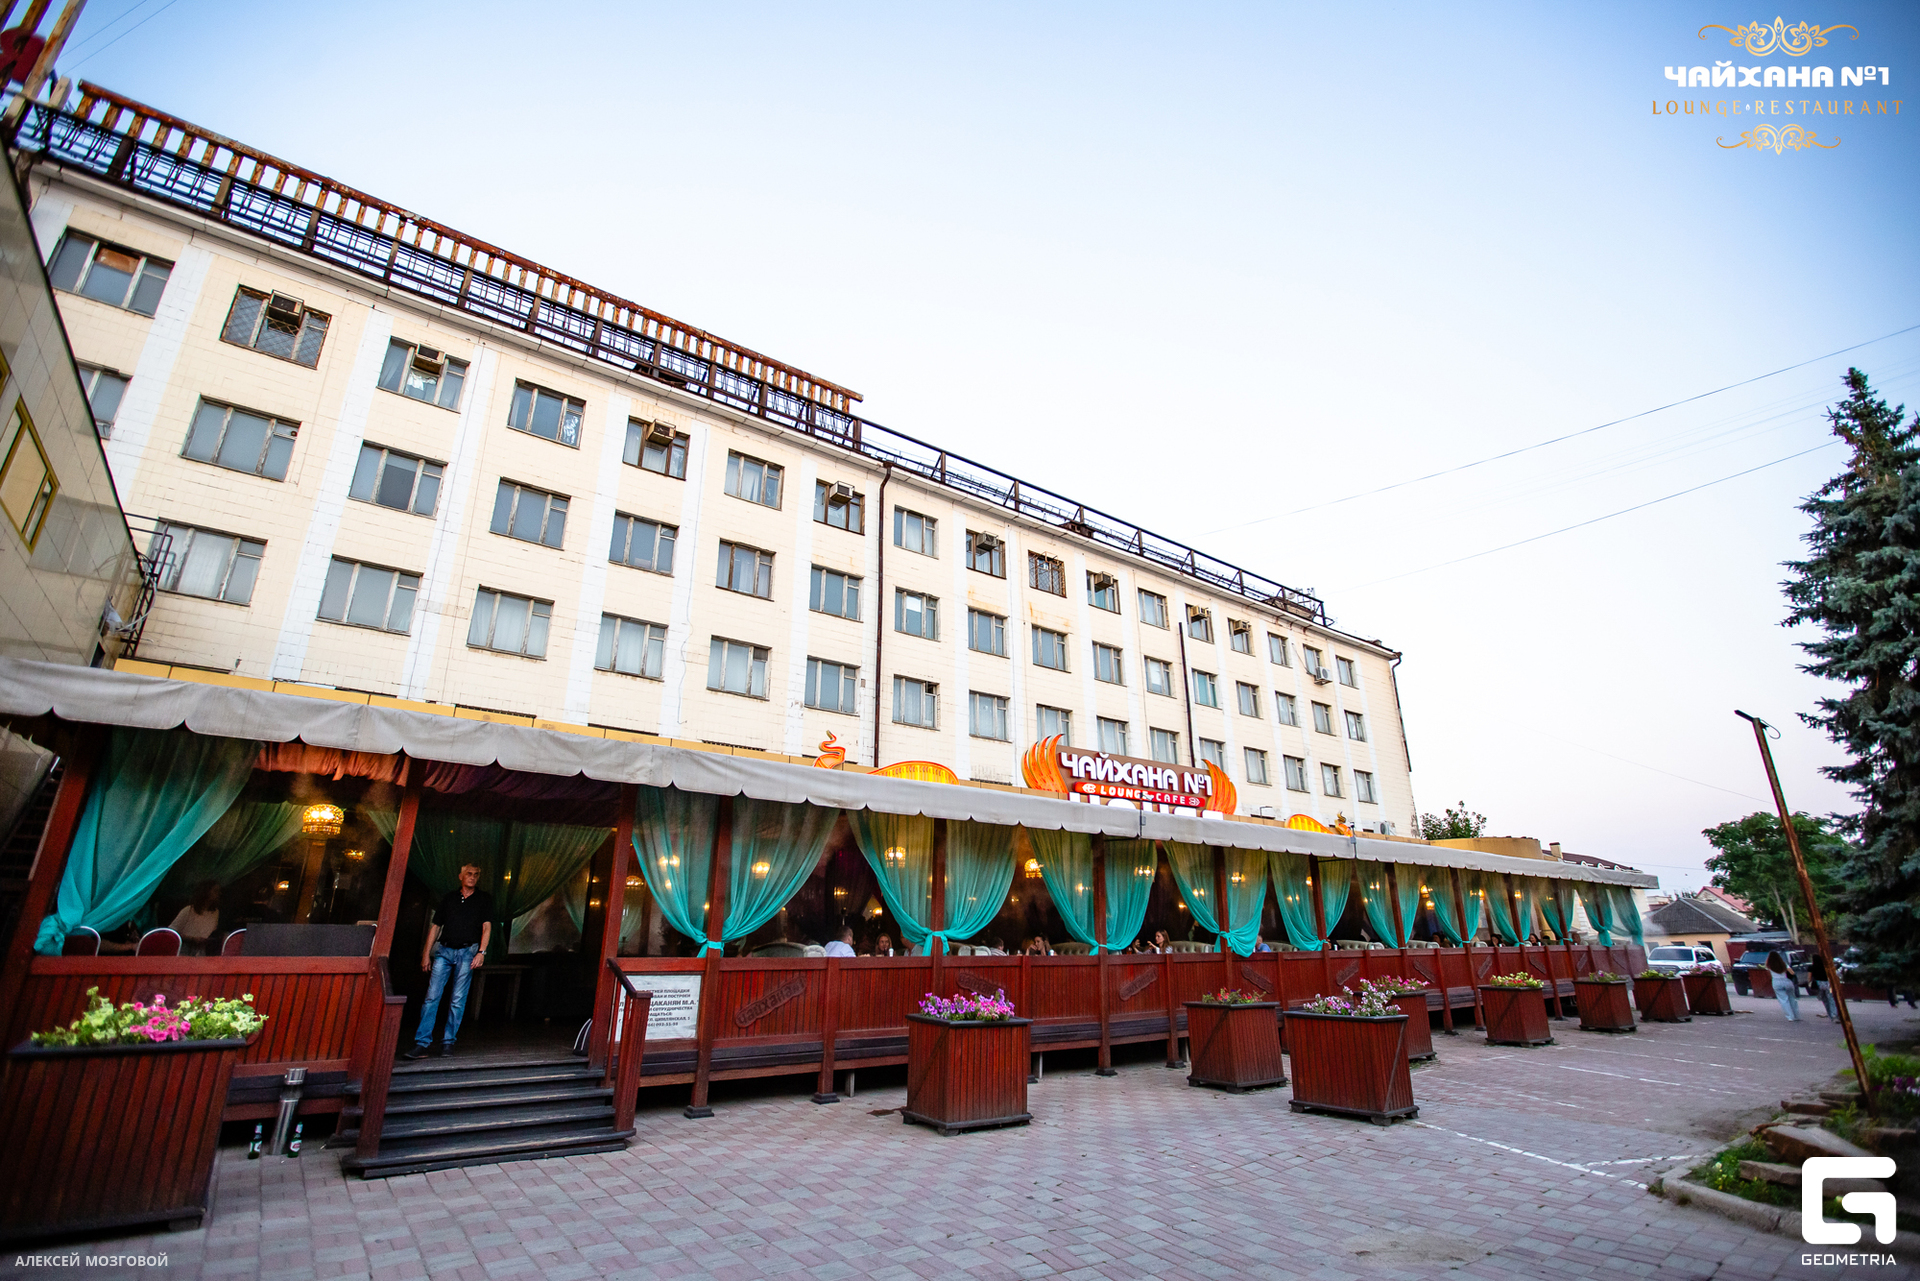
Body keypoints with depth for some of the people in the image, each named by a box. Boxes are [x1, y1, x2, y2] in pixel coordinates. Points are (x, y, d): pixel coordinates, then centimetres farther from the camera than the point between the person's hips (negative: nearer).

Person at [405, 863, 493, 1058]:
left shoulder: (484, 899, 7)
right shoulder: (449, 899, 13)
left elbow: (487, 927, 1)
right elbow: (435, 927, 15)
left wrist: (481, 952, -10)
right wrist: (426, 953, 8)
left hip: (467, 952, -2)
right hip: (444, 951, 2)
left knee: (458, 999, -2)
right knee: (432, 996, -5)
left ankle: (448, 1041, 7)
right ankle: (421, 1043, -2)